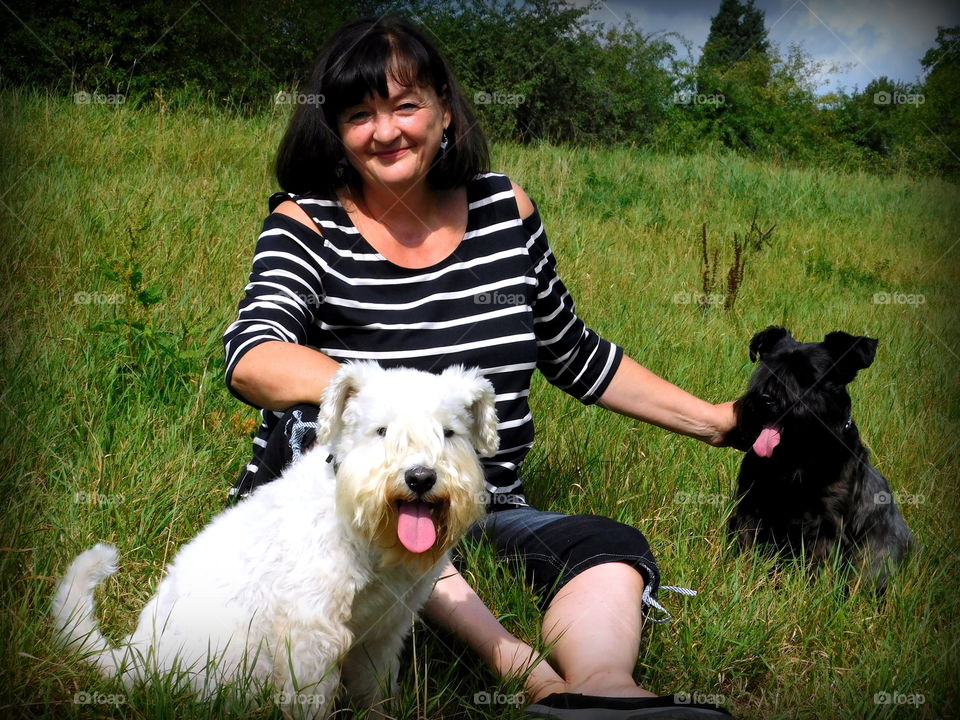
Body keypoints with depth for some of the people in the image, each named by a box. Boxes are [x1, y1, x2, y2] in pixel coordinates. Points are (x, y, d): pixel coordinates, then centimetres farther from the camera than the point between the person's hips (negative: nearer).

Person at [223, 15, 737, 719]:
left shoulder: (504, 210, 7)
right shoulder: (309, 225, -3)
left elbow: (575, 355, 21)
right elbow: (252, 360, -22)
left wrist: (715, 420, 19)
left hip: (484, 518, 4)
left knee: (612, 551, -22)